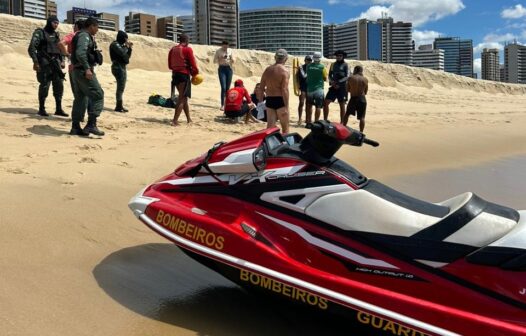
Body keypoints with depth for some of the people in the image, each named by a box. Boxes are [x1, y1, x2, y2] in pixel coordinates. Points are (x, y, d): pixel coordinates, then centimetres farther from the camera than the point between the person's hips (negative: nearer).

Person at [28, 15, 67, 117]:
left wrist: (62, 61, 10)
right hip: (44, 63, -6)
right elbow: (31, 48, -9)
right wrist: (35, 62, -17)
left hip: (55, 63, 6)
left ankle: (59, 109, 5)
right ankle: (41, 109, 8)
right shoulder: (39, 33, -3)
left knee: (59, 85, 0)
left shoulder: (56, 35, 16)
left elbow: (60, 49, 23)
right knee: (44, 86, -3)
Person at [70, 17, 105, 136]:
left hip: (78, 71, 10)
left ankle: (75, 127, 13)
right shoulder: (84, 35, -10)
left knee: (80, 99, 11)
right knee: (98, 95, -11)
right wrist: (87, 68, -30)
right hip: (84, 71, -10)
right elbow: (80, 53, -25)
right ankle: (91, 125, -16)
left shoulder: (84, 36, 20)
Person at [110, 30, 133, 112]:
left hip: (122, 67, 10)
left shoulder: (121, 45, 19)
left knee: (121, 88, 9)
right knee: (120, 87, -12)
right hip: (118, 67, -10)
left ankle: (119, 106, 13)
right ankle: (118, 107, -12)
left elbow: (127, 56, 20)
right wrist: (126, 46, -8)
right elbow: (122, 53, -24)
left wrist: (129, 47, 8)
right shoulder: (115, 44, -8)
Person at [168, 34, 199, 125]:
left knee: (183, 97, 19)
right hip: (184, 75, -7)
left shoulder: (172, 49, 11)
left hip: (175, 74, 7)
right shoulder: (187, 49, -9)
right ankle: (175, 121, -12)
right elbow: (192, 64, -11)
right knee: (182, 98, -5)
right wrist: (195, 73, 6)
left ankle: (189, 119, 27)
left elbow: (170, 65, 14)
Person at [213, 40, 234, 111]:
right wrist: (220, 58, -19)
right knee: (223, 87, -13)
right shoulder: (218, 51, -2)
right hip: (222, 69, -3)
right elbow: (215, 61, -1)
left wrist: (232, 60, -11)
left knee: (228, 88, 5)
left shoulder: (230, 50, 6)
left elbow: (232, 60, 12)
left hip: (229, 69, 3)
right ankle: (222, 105, -13)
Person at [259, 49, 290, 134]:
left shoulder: (267, 70, 9)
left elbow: (261, 88, 10)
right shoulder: (284, 71, -10)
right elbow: (284, 90, -17)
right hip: (280, 100, -5)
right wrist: (286, 106, -16)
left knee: (270, 126, 8)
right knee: (285, 127, 6)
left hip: (269, 100, 5)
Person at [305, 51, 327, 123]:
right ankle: (316, 121, -5)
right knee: (318, 106, -1)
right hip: (318, 89, -4)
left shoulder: (308, 66, -1)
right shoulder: (322, 67, -10)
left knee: (309, 105, 16)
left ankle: (309, 120, 21)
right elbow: (325, 78, -2)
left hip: (310, 88, 4)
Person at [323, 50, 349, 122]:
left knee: (342, 105, 1)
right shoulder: (333, 65, 12)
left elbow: (347, 77, -9)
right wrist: (332, 82, -6)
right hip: (333, 87, 4)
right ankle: (325, 120, 3)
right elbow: (330, 75, 14)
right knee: (325, 102, -5)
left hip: (342, 87, -4)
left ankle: (342, 122, 8)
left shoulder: (345, 65, -2)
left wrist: (338, 82, -15)